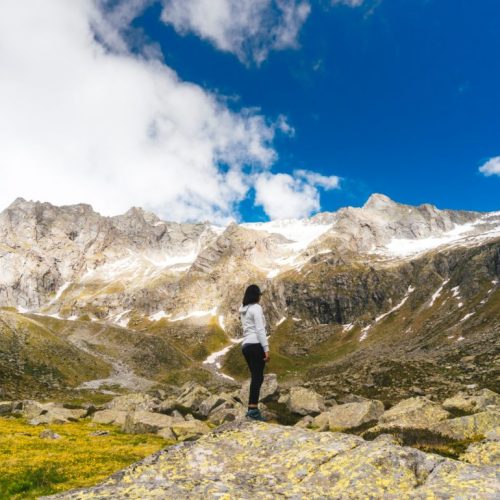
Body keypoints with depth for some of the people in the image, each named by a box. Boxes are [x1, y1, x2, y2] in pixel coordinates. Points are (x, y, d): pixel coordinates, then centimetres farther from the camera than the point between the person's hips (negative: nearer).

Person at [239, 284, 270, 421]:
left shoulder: (243, 309, 18)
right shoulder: (256, 308, -7)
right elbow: (260, 330, -15)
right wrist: (266, 348, -16)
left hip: (246, 345, 8)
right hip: (256, 345, -8)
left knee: (255, 377, 11)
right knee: (258, 377, -8)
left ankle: (252, 408, 11)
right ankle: (253, 409, -13)